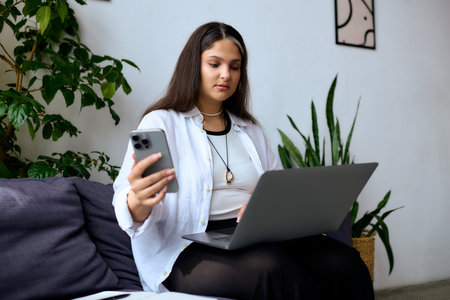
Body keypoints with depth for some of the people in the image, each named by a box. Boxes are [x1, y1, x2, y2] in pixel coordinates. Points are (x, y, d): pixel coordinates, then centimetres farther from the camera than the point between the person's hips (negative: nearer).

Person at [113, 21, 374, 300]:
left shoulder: (250, 130, 23)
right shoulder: (161, 123, 5)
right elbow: (126, 200, -8)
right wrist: (138, 202, -34)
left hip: (260, 240, 5)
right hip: (192, 250, -4)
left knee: (344, 262, -25)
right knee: (269, 267, -37)